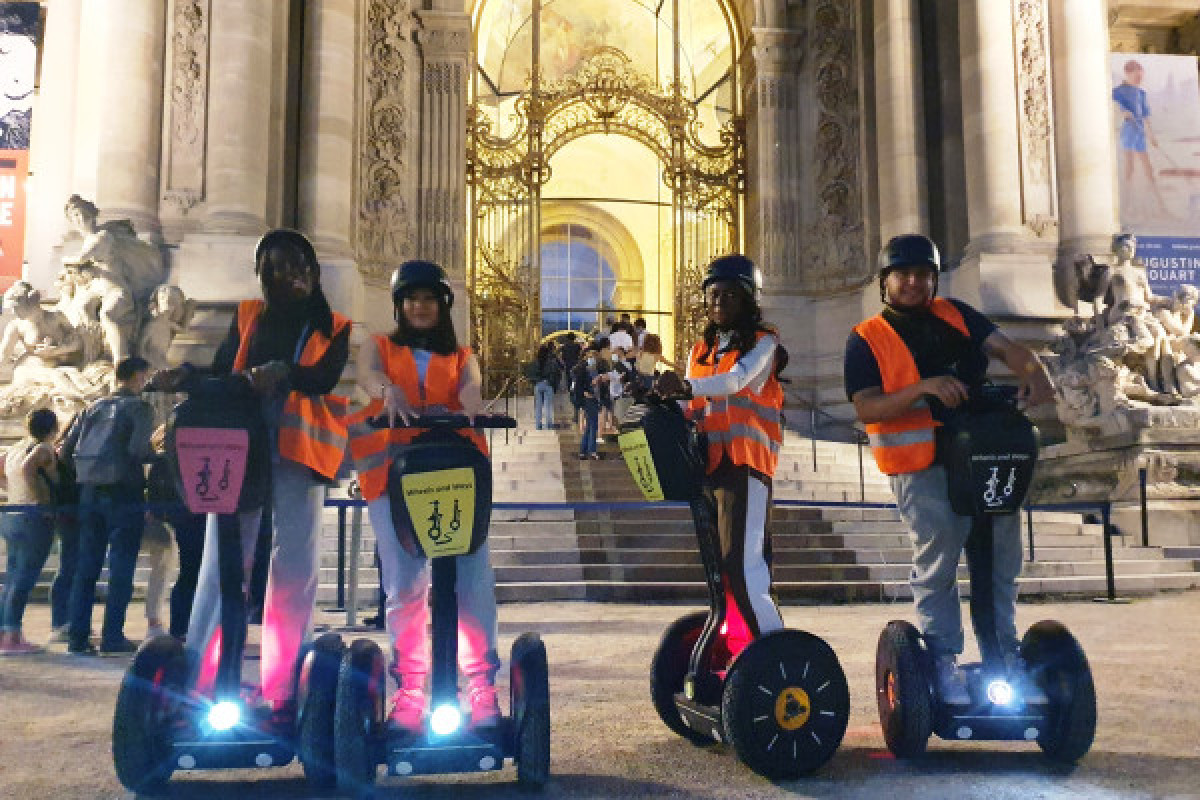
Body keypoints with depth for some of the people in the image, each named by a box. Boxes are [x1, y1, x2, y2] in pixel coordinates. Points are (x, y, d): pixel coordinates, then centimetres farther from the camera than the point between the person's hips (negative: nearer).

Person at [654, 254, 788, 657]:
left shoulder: (763, 343, 0)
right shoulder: (700, 349, 19)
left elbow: (736, 380, -20)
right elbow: (694, 407, 15)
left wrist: (685, 385, -37)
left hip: (746, 462, -7)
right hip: (707, 461, 7)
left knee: (741, 566, -15)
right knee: (718, 565, 11)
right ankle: (735, 646, 21)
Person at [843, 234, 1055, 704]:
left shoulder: (955, 315, 12)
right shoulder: (866, 339, -1)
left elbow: (1005, 347, -1)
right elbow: (867, 408, -13)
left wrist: (1034, 374, -23)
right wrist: (922, 389, -27)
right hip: (923, 470, -5)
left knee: (1001, 558, 10)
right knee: (937, 563, -10)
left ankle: (1005, 651, 25)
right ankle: (943, 659, 4)